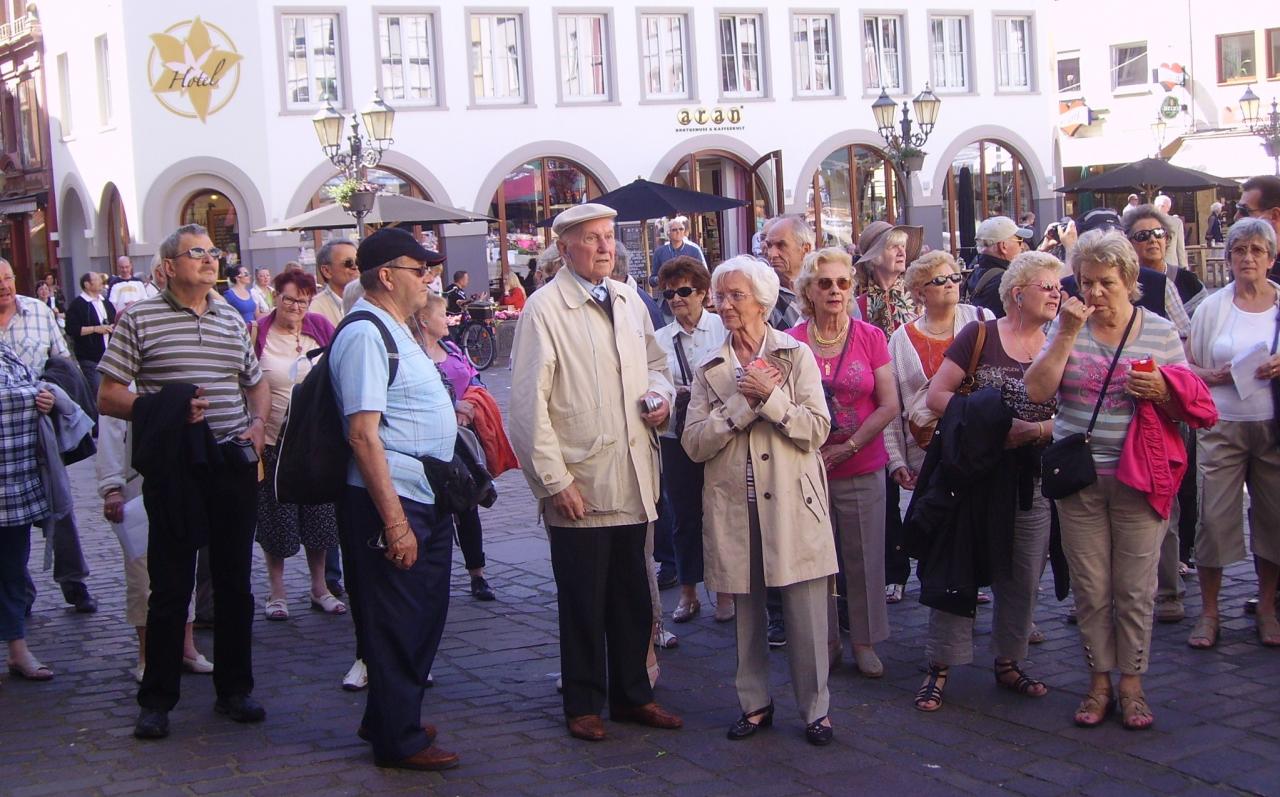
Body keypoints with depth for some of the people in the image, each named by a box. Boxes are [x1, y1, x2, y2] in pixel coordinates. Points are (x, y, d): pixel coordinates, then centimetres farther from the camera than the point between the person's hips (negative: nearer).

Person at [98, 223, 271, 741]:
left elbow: (257, 384, 24)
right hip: (174, 470, -4)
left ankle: (234, 689, 23)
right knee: (170, 587, 0)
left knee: (235, 582, 10)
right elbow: (108, 397, -3)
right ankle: (156, 700, 12)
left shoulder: (231, 320, 13)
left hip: (234, 465, 4)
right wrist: (162, 410, -17)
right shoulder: (139, 319, -1)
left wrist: (257, 423, 4)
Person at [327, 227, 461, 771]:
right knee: (396, 624, 3)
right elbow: (363, 434, -22)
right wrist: (395, 521, -24)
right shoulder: (365, 335, -16)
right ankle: (398, 740, 17)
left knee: (426, 618, 19)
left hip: (426, 501, 10)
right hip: (391, 502, -10)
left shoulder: (396, 332, 15)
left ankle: (391, 721, 35)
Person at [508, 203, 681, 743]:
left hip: (633, 480, 6)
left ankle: (632, 694, 29)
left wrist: (660, 393, 2)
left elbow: (654, 360, 26)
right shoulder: (545, 308, -10)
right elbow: (529, 403, -13)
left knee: (633, 597, 15)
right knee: (583, 603, 6)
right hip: (579, 485, -6)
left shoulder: (629, 301, 10)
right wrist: (554, 481, -15)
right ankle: (583, 704, 21)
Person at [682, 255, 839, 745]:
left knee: (806, 613, -2)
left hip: (792, 501, -2)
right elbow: (694, 443, -3)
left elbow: (817, 429, -5)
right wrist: (744, 402, -10)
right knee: (746, 611, 10)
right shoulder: (709, 370, 8)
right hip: (735, 506, 2)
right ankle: (755, 704, 24)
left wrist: (770, 396, -15)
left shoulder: (796, 355, 2)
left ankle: (815, 709, 11)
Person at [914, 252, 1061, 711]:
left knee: (1023, 577, 8)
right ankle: (939, 669, 8)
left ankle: (1008, 664, 23)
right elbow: (936, 396, -9)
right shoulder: (980, 336, -4)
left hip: (1031, 480, 4)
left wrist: (1033, 430, -18)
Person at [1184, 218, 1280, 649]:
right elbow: (1185, 366, 6)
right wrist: (1215, 376, -12)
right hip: (1223, 426, 0)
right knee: (1214, 517, -3)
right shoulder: (1211, 307, 4)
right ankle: (1208, 612, 9)